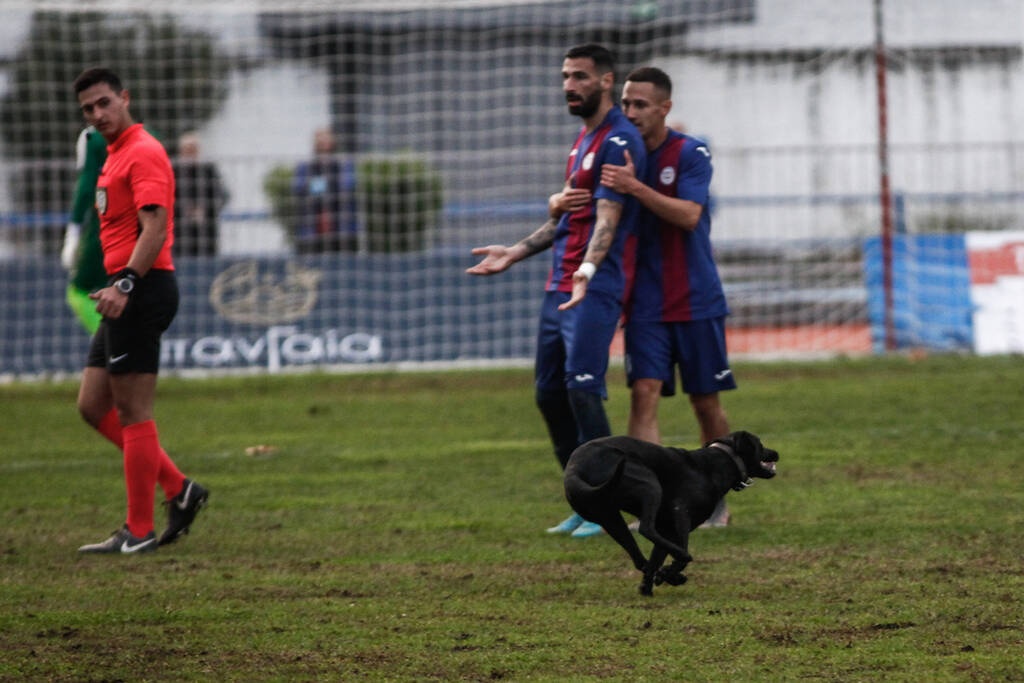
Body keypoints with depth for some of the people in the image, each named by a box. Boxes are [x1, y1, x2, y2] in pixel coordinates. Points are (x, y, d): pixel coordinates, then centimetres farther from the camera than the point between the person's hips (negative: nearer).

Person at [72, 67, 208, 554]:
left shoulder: (143, 153, -11)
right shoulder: (114, 156, 20)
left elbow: (155, 227, -22)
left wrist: (125, 284, -31)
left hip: (143, 290, -10)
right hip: (125, 295, 10)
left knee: (132, 413, -6)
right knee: (93, 405, 11)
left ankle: (139, 531, -2)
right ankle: (179, 490, 12)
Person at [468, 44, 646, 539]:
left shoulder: (618, 141, -11)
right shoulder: (582, 140, 20)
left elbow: (606, 217, -23)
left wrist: (588, 270, -37)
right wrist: (516, 252, 28)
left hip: (595, 289, -10)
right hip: (559, 287, 10)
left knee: (582, 389, -15)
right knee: (549, 392, 9)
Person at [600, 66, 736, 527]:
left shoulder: (692, 154, -6)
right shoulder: (622, 156, 6)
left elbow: (688, 215, -19)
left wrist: (636, 188, -30)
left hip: (696, 301, -2)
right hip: (646, 303, 2)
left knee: (706, 403, 5)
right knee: (644, 394, -12)